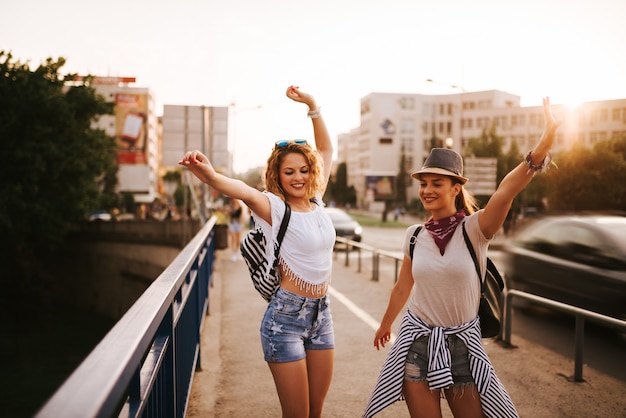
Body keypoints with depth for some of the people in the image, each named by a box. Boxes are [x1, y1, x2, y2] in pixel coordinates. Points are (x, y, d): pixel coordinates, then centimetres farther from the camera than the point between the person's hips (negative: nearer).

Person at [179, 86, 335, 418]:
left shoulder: (315, 201, 4)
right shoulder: (275, 207, -12)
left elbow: (326, 149, 17)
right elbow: (244, 191, -35)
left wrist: (312, 106, 11)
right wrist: (212, 176, -54)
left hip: (321, 314, 6)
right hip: (286, 317, -6)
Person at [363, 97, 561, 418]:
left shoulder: (474, 229, -12)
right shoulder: (414, 235, 0)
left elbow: (508, 188, -29)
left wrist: (548, 133, -42)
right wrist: (385, 325, 28)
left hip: (462, 343, -2)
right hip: (417, 341, 3)